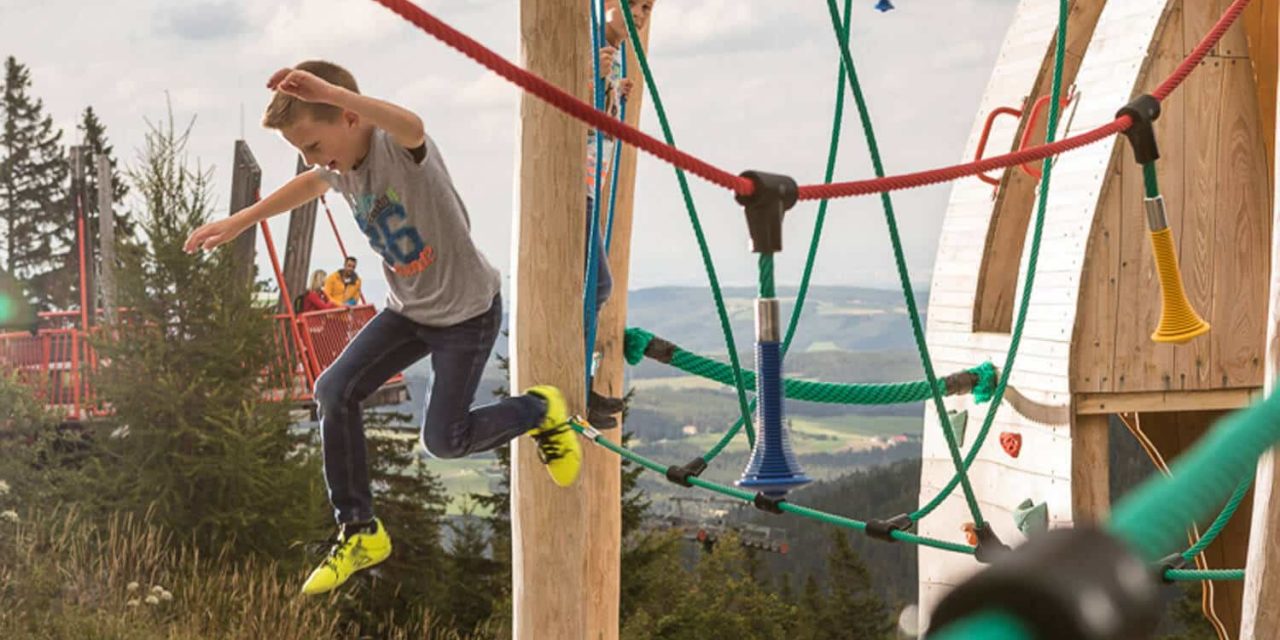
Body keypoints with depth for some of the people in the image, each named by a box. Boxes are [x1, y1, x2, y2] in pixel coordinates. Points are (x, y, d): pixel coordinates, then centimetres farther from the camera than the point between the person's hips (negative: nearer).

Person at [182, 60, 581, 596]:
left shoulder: (399, 149, -28)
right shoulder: (342, 166, -4)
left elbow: (410, 126, -56)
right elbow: (311, 185, 22)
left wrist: (328, 91, -70)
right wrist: (240, 221, 26)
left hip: (468, 311, -7)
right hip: (409, 308, 8)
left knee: (443, 440, -6)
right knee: (335, 392, -7)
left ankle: (540, 411, 23)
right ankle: (359, 532, 6)